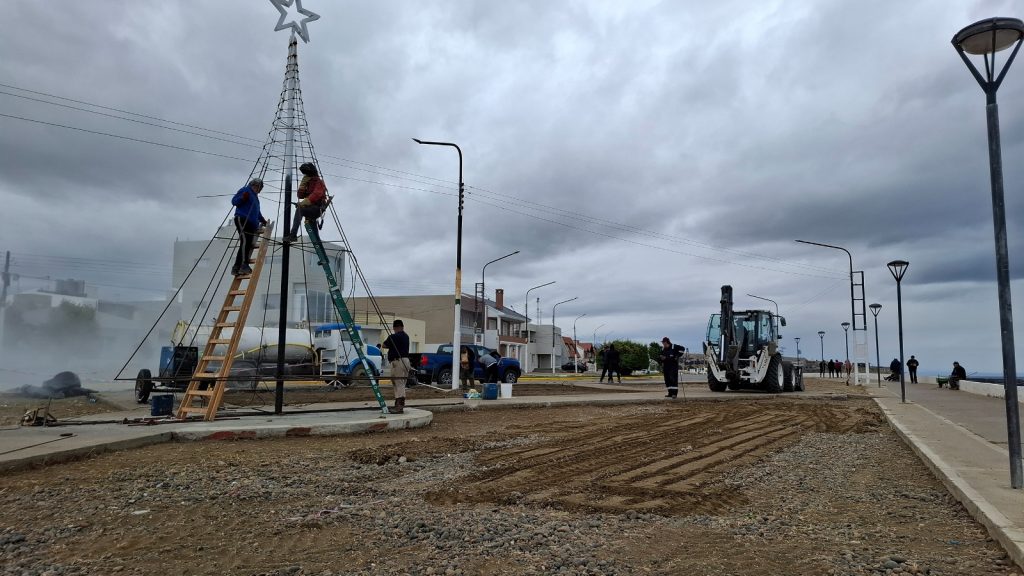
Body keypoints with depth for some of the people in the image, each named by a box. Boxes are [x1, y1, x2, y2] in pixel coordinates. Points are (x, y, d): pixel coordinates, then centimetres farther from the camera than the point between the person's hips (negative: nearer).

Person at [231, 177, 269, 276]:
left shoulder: (255, 197, 31)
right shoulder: (245, 190, 7)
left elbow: (257, 212, 35)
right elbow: (234, 201, -1)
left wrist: (262, 220, 24)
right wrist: (243, 198, -18)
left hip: (251, 223, 8)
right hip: (242, 219, -8)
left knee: (249, 244, -4)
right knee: (245, 241, -24)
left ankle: (236, 268, -6)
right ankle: (244, 265, -35)